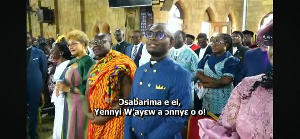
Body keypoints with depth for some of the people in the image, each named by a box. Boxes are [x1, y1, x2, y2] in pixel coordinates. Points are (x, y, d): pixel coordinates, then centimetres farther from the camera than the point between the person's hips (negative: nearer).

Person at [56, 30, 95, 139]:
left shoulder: (88, 62, -15)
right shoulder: (72, 61, 10)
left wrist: (68, 89, -15)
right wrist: (62, 86, -3)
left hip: (81, 104, -8)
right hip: (69, 103, 8)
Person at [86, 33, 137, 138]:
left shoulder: (122, 65, -13)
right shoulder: (94, 68, 8)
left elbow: (127, 98, -18)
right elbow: (88, 94, 14)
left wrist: (106, 117, -15)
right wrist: (89, 113, -2)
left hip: (115, 121, -6)